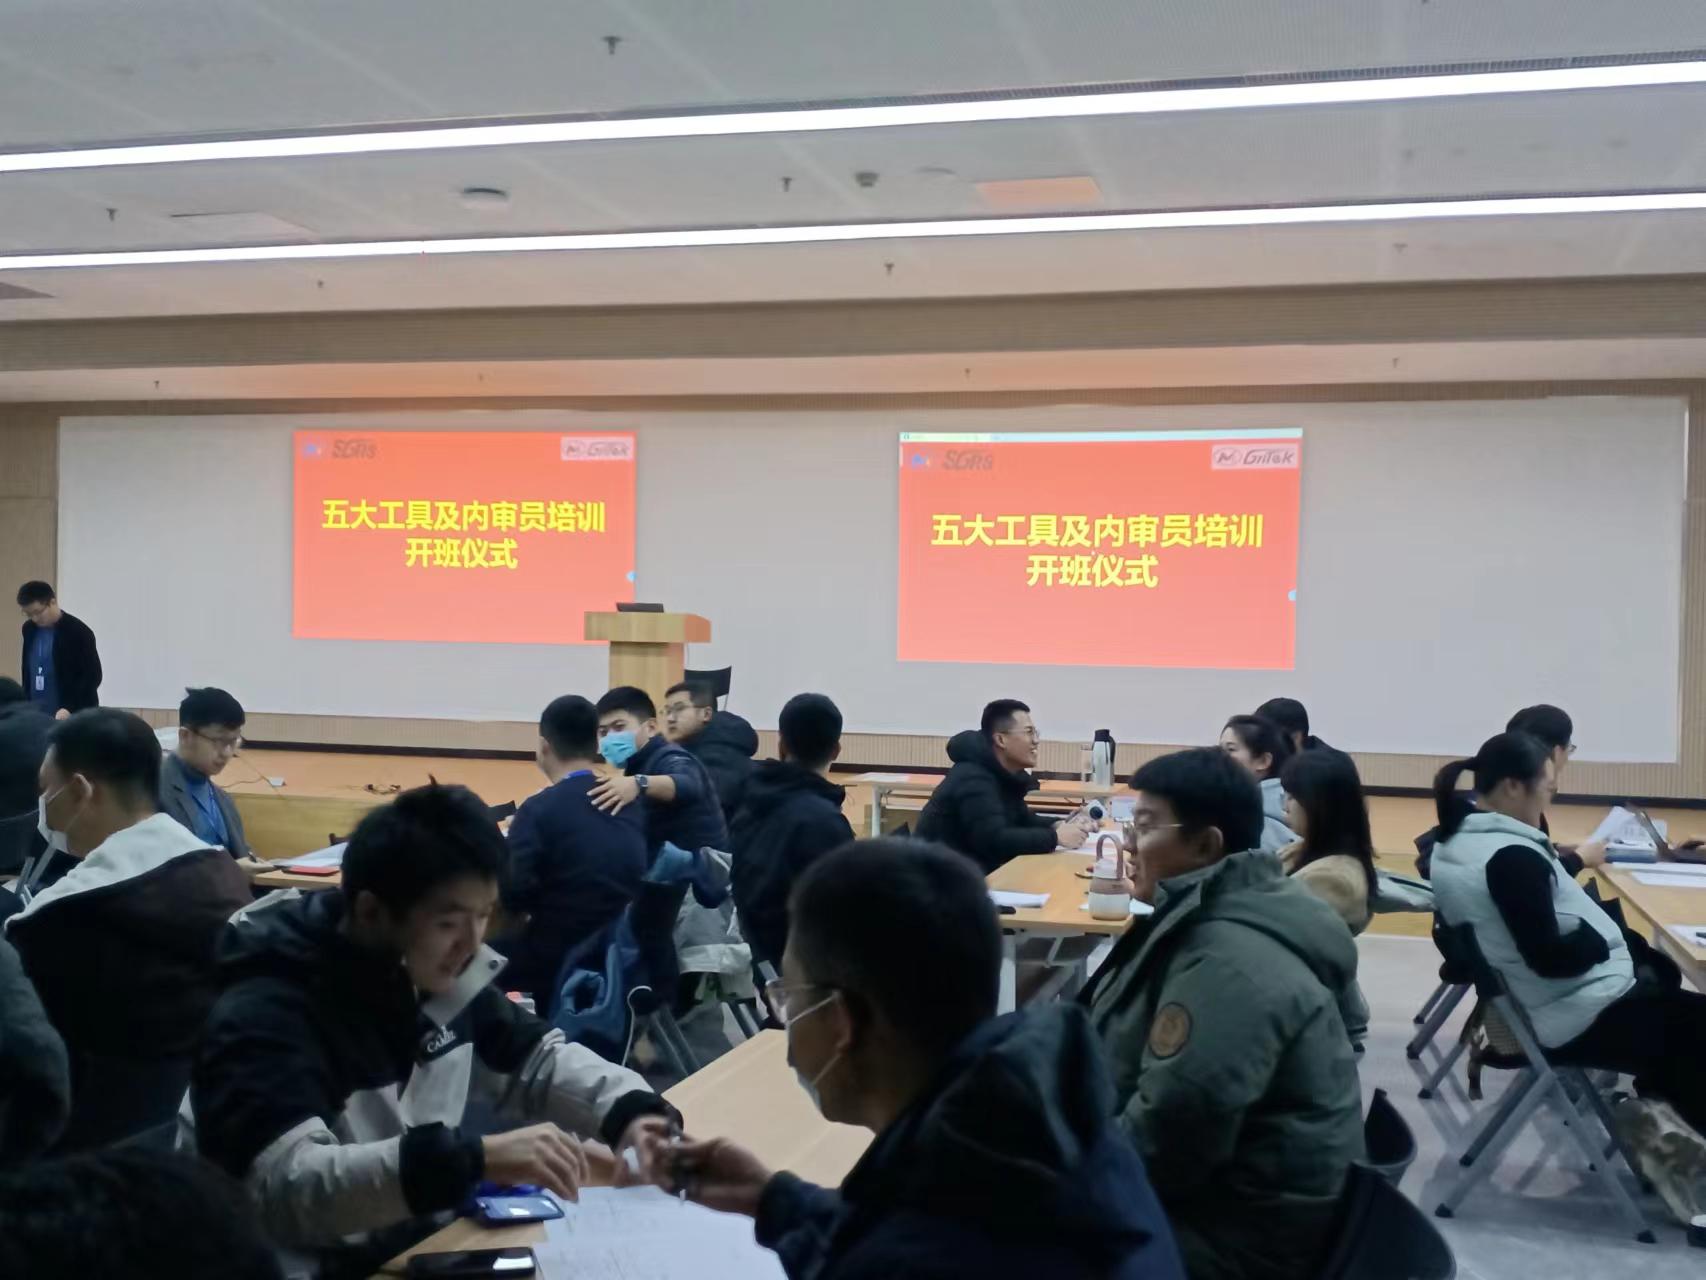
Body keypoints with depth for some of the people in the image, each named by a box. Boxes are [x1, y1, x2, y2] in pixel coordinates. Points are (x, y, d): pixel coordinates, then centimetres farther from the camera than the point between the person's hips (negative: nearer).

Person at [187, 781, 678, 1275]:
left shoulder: (441, 974, -3)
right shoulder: (267, 1013, -23)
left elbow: (537, 1059, 10)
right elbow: (284, 1187, -36)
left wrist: (633, 1112, -8)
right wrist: (475, 1158, -44)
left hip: (417, 1243, 6)